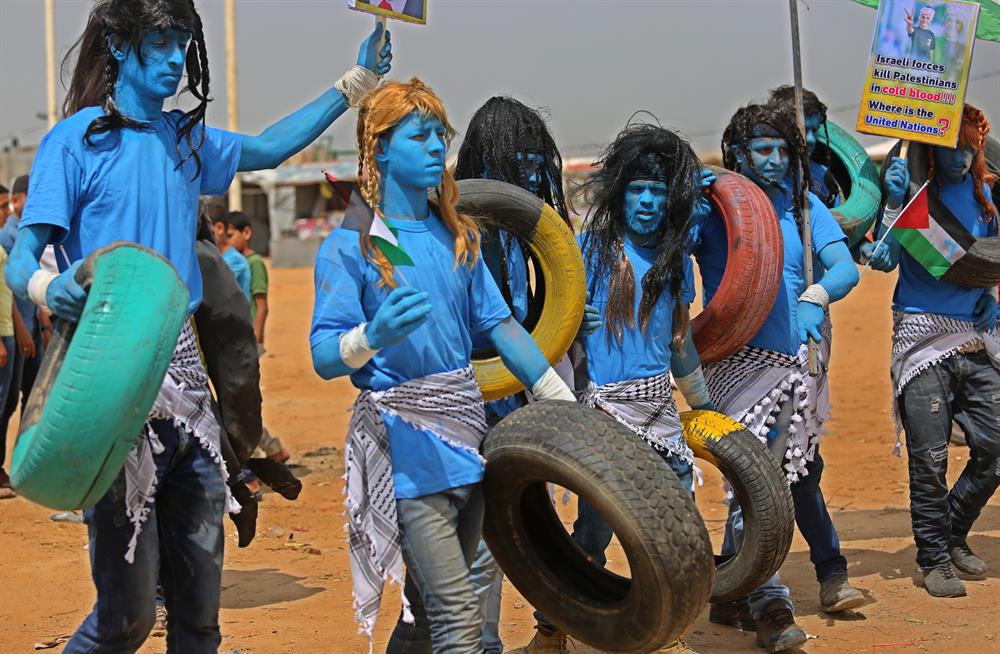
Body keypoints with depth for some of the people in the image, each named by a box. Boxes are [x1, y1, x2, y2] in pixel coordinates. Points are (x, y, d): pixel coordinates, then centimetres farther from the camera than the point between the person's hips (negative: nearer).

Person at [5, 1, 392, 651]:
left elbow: (269, 148, 32)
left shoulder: (184, 138, 15)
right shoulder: (75, 140, -4)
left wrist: (355, 83, 28)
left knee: (200, 597, 8)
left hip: (184, 370, 6)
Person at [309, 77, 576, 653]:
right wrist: (372, 336, -36)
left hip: (466, 432, 6)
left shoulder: (457, 236, 12)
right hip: (404, 444, -6)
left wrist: (568, 405, 8)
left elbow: (500, 325, 13)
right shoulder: (350, 245, -8)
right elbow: (325, 357, -15)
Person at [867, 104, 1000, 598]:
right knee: (930, 456, -3)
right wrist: (894, 202, -23)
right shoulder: (911, 190, -4)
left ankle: (954, 534, 23)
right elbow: (883, 260, -13)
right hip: (923, 334, -5)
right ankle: (933, 560, 10)